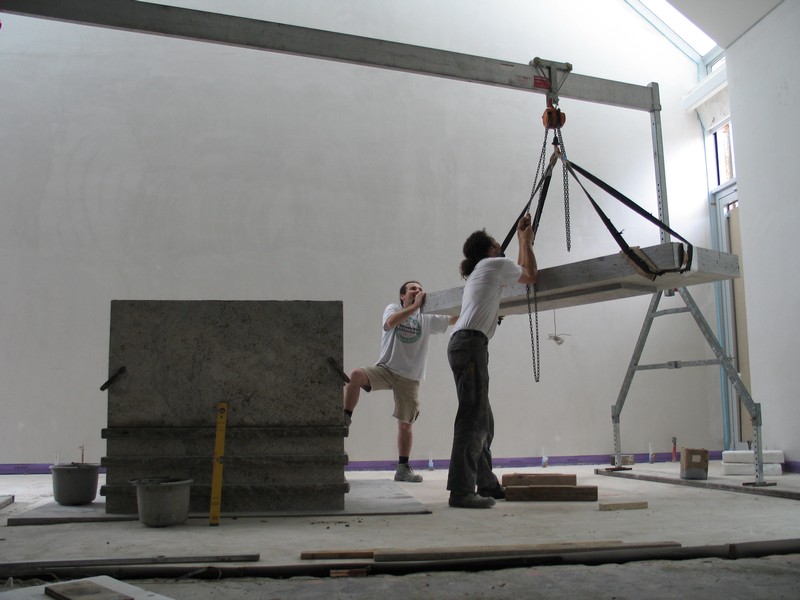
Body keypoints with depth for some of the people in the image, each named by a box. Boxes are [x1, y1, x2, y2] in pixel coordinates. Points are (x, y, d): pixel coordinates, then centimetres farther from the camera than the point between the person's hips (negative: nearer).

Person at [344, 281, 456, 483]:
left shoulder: (427, 319, 9)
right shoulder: (393, 308, 3)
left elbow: (454, 319, 6)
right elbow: (391, 322, -20)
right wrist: (415, 305, -21)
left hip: (409, 378, 2)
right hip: (385, 369, -2)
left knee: (405, 424, 5)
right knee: (356, 375, -31)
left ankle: (403, 468, 18)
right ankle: (345, 419, -18)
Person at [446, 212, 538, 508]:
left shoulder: (482, 271, 29)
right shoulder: (494, 264, 4)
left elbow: (518, 273, 40)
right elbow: (531, 275, 16)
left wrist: (523, 240, 45)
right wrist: (525, 241, 26)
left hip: (464, 344, 10)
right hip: (471, 343, -10)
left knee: (483, 420, 14)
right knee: (473, 418, -15)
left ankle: (486, 483, 21)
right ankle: (461, 490, -19)